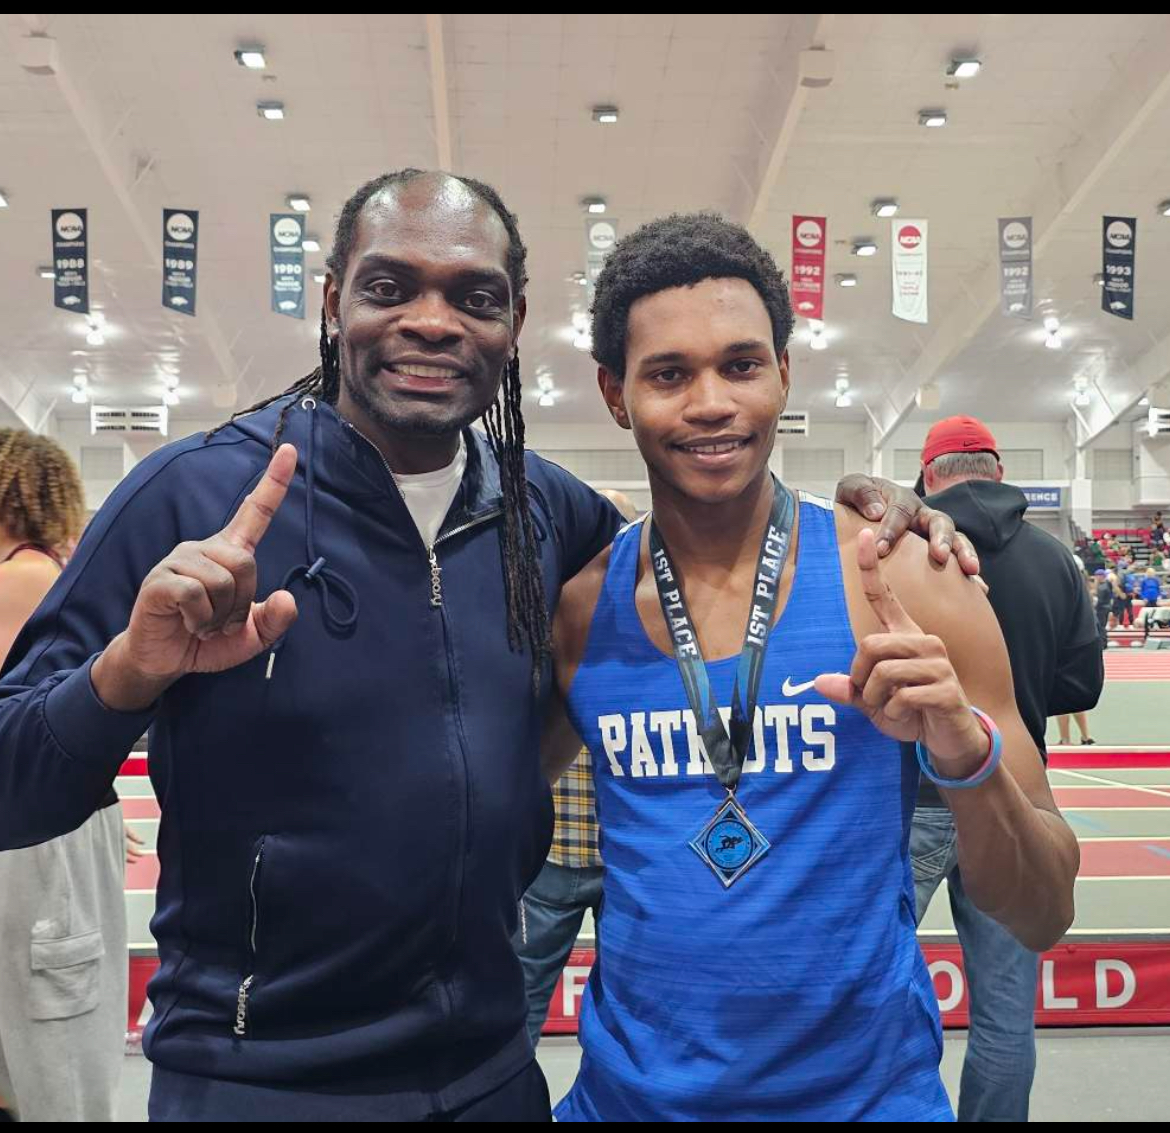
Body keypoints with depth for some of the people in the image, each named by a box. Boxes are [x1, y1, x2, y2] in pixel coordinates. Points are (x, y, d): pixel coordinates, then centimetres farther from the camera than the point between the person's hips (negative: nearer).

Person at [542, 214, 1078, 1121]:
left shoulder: (904, 588, -12)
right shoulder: (574, 611, -7)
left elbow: (1044, 918, -9)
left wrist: (970, 760, -26)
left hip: (866, 1089, -1)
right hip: (627, 1089, 2)